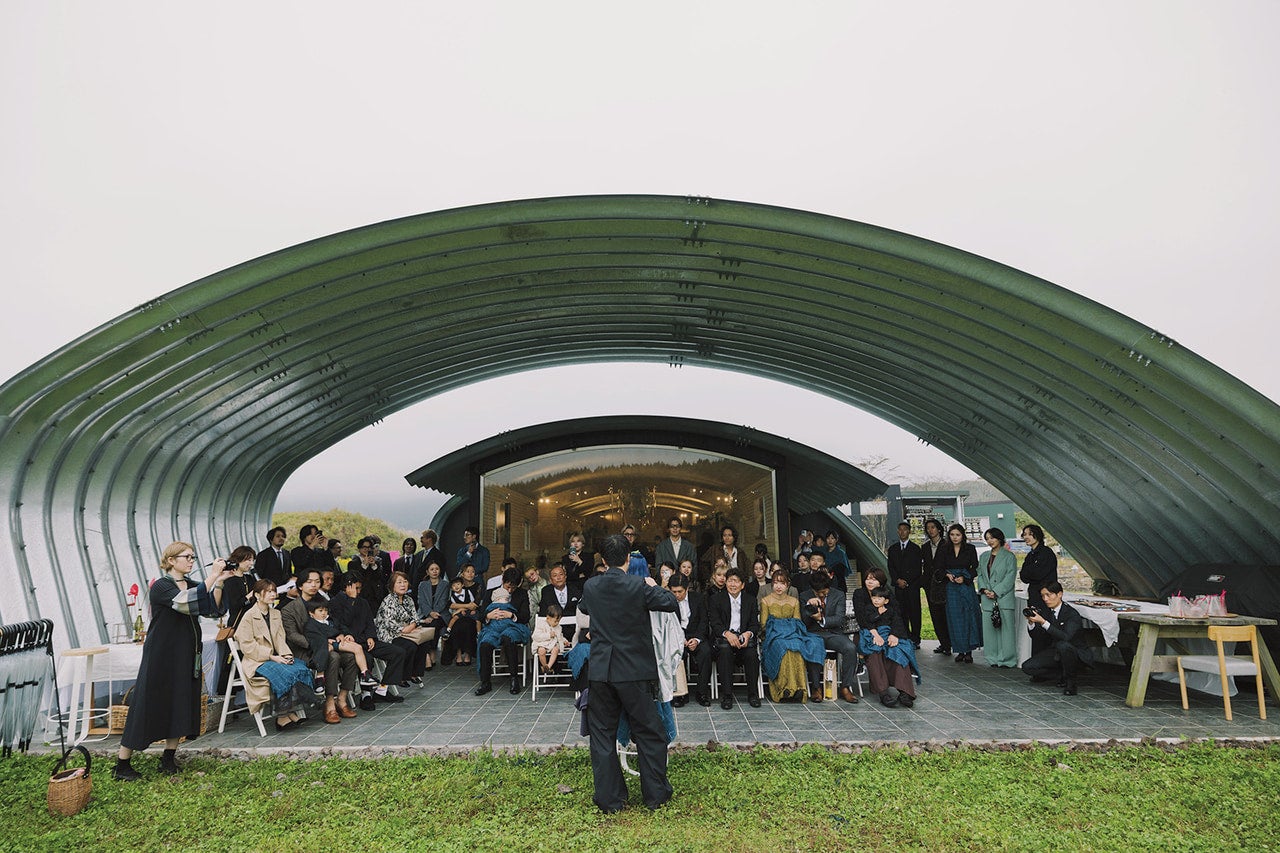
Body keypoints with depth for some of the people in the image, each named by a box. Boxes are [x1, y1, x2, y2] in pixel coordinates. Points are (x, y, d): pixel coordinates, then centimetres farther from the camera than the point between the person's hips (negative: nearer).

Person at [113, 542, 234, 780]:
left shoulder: (192, 586, 11)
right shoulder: (161, 587, -11)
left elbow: (212, 609, -2)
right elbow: (187, 603, -29)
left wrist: (219, 582, -14)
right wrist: (212, 577, -31)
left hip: (187, 658, 7)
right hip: (161, 657, -7)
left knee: (182, 706, 8)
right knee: (147, 707, -3)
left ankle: (169, 758, 19)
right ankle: (121, 765, 9)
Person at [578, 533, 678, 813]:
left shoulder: (590, 587, -1)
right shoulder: (639, 586, -13)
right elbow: (671, 603, -4)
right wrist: (654, 585, 11)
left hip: (601, 672, 3)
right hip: (634, 672, -3)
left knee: (602, 734, 13)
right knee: (649, 732, 12)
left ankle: (609, 799, 18)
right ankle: (655, 794, 21)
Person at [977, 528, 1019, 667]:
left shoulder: (1009, 556, -1)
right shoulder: (984, 557, 17)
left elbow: (1010, 577, -7)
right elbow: (980, 575, 15)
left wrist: (996, 592, -12)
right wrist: (984, 589, -3)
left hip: (1004, 598, -5)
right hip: (987, 599, 5)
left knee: (1006, 628, -4)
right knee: (989, 628, 5)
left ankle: (1006, 659, 3)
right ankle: (993, 658, 13)